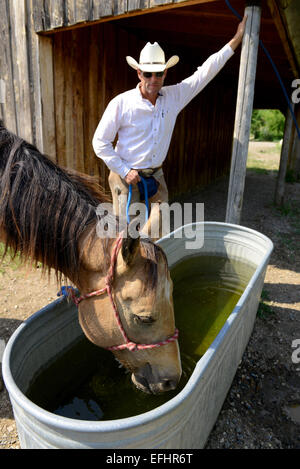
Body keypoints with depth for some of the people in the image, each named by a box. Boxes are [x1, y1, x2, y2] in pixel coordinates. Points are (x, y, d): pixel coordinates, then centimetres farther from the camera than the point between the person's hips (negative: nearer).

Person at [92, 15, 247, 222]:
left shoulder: (174, 96, 1)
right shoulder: (121, 103, -11)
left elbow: (205, 73, 6)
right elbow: (100, 142, -7)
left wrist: (236, 39, 8)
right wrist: (124, 170, -12)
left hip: (156, 175, 5)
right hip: (126, 176, -4)